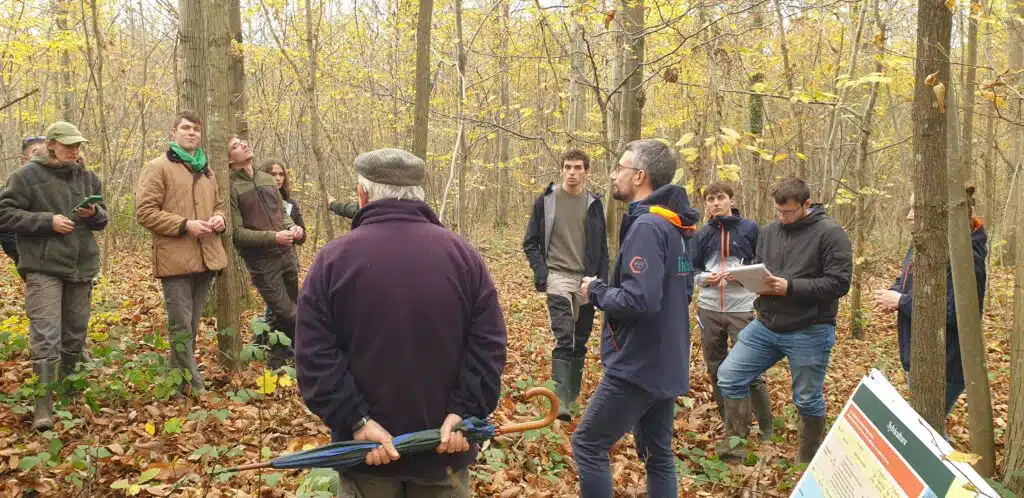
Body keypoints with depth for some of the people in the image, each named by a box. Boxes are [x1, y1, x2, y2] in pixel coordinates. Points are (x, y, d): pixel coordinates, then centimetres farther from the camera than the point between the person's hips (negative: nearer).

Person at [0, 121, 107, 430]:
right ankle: (43, 407, -7)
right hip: (43, 268, -5)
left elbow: (102, 220, 17)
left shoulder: (87, 178, 11)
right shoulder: (27, 175, -4)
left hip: (81, 267, 5)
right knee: (46, 339, -12)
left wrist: (94, 213, -7)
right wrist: (48, 220, -16)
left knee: (75, 336, 14)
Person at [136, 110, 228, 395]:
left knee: (192, 326, 14)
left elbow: (219, 204, 29)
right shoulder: (158, 167, -2)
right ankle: (194, 388, -1)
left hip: (206, 258, 7)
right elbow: (145, 211, -9)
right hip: (175, 259, -7)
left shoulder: (206, 169, 19)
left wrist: (219, 218, 4)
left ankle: (176, 378, 27)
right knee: (181, 327, -5)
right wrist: (185, 225, -17)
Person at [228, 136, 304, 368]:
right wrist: (273, 237, -20)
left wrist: (293, 227, -3)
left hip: (286, 254, 6)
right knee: (287, 315, -7)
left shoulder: (266, 179, 11)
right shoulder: (231, 187, -9)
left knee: (282, 314, 14)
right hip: (261, 261, -6)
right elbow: (236, 233, -13)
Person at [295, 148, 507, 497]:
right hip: (444, 447, 1)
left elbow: (315, 356, -11)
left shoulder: (333, 259, -6)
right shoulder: (462, 254, -2)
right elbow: (488, 346, -6)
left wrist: (356, 420, -12)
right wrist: (465, 412, -10)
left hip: (367, 450, -1)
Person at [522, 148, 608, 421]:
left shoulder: (593, 204, 7)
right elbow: (530, 242, 4)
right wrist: (540, 272, -9)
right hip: (558, 277, -3)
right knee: (564, 339, -16)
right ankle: (561, 400, -17)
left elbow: (602, 247, 11)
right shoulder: (546, 200, 1)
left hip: (587, 280, 3)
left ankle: (573, 396, 23)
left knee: (580, 342, 10)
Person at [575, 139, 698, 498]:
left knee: (588, 445, 2)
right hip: (665, 363, 10)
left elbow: (640, 300, -30)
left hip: (638, 366, -10)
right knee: (658, 454, 17)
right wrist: (607, 289, 11)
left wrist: (597, 291, -12)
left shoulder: (646, 226, -20)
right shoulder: (674, 224, 10)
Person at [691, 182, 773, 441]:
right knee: (716, 369, 10)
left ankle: (766, 426, 13)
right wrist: (704, 278, -8)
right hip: (709, 309, 4)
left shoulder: (750, 229, -1)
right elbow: (692, 269, 13)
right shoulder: (702, 235, 8)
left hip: (742, 309, -4)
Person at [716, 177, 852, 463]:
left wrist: (790, 287, -23)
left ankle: (808, 463, 27)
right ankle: (735, 442, 15)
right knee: (729, 375, 2)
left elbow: (839, 283, -17)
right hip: (765, 326, 6)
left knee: (808, 400, 9)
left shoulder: (830, 233, -11)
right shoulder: (770, 231, 8)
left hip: (809, 332, -5)